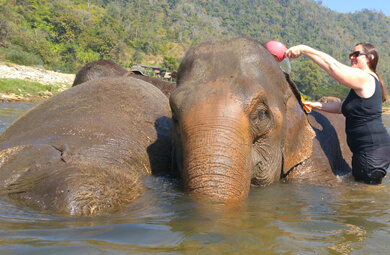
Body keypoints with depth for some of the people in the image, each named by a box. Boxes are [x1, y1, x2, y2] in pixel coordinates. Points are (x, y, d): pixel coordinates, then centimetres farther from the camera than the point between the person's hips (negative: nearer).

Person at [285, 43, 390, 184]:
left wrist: (303, 49, -15)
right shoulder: (367, 83, 20)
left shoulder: (365, 79, -13)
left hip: (373, 150, -11)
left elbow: (333, 65, -18)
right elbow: (342, 107, 22)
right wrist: (317, 105, 15)